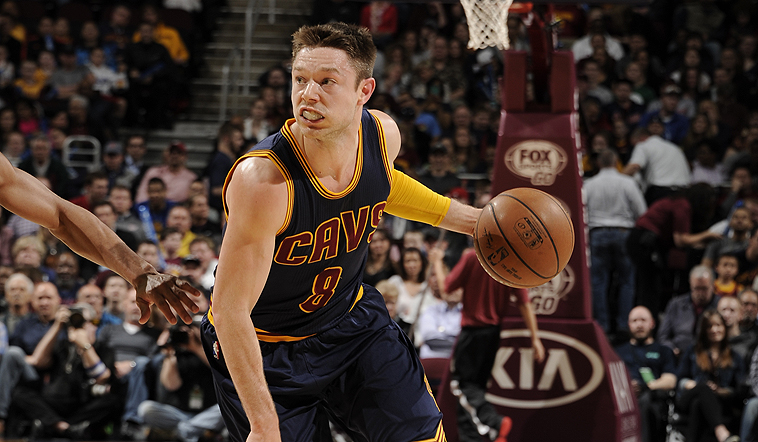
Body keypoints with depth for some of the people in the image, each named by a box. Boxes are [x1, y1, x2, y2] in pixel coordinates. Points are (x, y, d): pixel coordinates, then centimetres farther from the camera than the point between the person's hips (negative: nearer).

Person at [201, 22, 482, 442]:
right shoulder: (263, 179, -35)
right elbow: (230, 311, -31)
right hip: (263, 343, -5)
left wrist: (466, 218, 11)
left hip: (349, 314, 5)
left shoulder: (382, 134, -16)